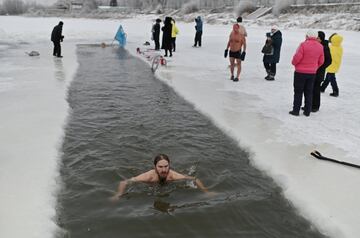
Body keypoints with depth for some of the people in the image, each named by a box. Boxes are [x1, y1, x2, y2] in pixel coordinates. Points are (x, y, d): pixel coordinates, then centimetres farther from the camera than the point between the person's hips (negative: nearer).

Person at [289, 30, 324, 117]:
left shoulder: (303, 44, -16)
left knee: (298, 92, 5)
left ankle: (296, 110, 8)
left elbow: (297, 57, -18)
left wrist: (294, 63, 3)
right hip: (312, 73, 5)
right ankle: (307, 111, 15)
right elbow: (321, 61, 8)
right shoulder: (320, 46, 2)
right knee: (309, 92, 12)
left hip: (300, 72, -4)